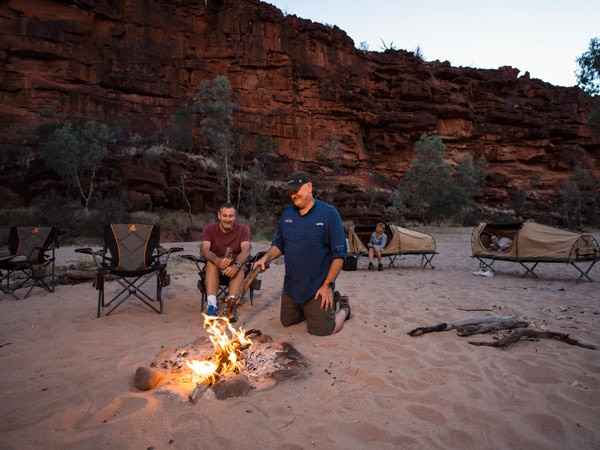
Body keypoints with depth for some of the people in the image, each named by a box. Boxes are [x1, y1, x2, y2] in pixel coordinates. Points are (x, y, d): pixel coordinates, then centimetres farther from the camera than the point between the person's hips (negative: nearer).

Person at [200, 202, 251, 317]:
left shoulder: (243, 229, -6)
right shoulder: (209, 229, -6)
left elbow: (246, 250, -23)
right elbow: (204, 250, -22)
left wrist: (236, 265, -45)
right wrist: (217, 260, -45)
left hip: (235, 265, 0)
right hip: (216, 265, 0)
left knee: (240, 265, -33)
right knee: (211, 263, -33)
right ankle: (211, 305, -42)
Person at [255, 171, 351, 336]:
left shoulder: (329, 213, -15)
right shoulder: (287, 214, 3)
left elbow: (339, 253, -16)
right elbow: (279, 244, 12)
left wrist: (328, 285, -18)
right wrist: (266, 258, -8)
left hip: (317, 288, -6)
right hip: (291, 286, 6)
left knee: (322, 330, 1)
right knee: (287, 322, 20)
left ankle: (342, 307, 28)